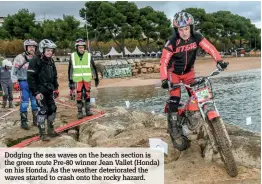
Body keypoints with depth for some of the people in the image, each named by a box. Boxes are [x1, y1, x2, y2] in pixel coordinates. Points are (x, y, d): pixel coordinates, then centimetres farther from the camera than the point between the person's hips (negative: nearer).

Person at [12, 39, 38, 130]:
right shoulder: (20, 58, -8)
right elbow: (14, 71, -6)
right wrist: (15, 82, -10)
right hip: (24, 82, -5)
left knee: (35, 102, 9)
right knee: (24, 103, -3)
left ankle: (36, 120, 20)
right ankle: (24, 122, 6)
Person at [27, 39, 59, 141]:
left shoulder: (51, 61, 11)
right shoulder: (35, 61, -13)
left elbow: (54, 76, 20)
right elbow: (31, 78, -16)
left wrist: (55, 88, 14)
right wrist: (35, 92, -19)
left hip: (49, 90, 8)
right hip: (40, 90, -7)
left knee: (52, 109, 10)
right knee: (43, 110, -7)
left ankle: (50, 130, 23)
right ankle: (42, 133, 3)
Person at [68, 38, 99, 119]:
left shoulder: (89, 55, -1)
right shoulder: (73, 56, 0)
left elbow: (93, 67, 6)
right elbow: (70, 69, 6)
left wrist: (96, 78, 8)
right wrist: (70, 81, 5)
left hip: (87, 79, 0)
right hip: (77, 79, 0)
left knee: (87, 94, 6)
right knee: (79, 96, -1)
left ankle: (88, 110, 19)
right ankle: (79, 111, 9)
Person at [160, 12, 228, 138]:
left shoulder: (196, 37, -18)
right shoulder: (172, 42, -27)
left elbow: (209, 47, -24)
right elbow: (164, 61, -26)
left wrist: (219, 60, -40)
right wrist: (164, 79, -37)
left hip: (189, 71, 4)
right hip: (174, 72, -3)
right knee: (175, 97, -13)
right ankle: (173, 125, 0)